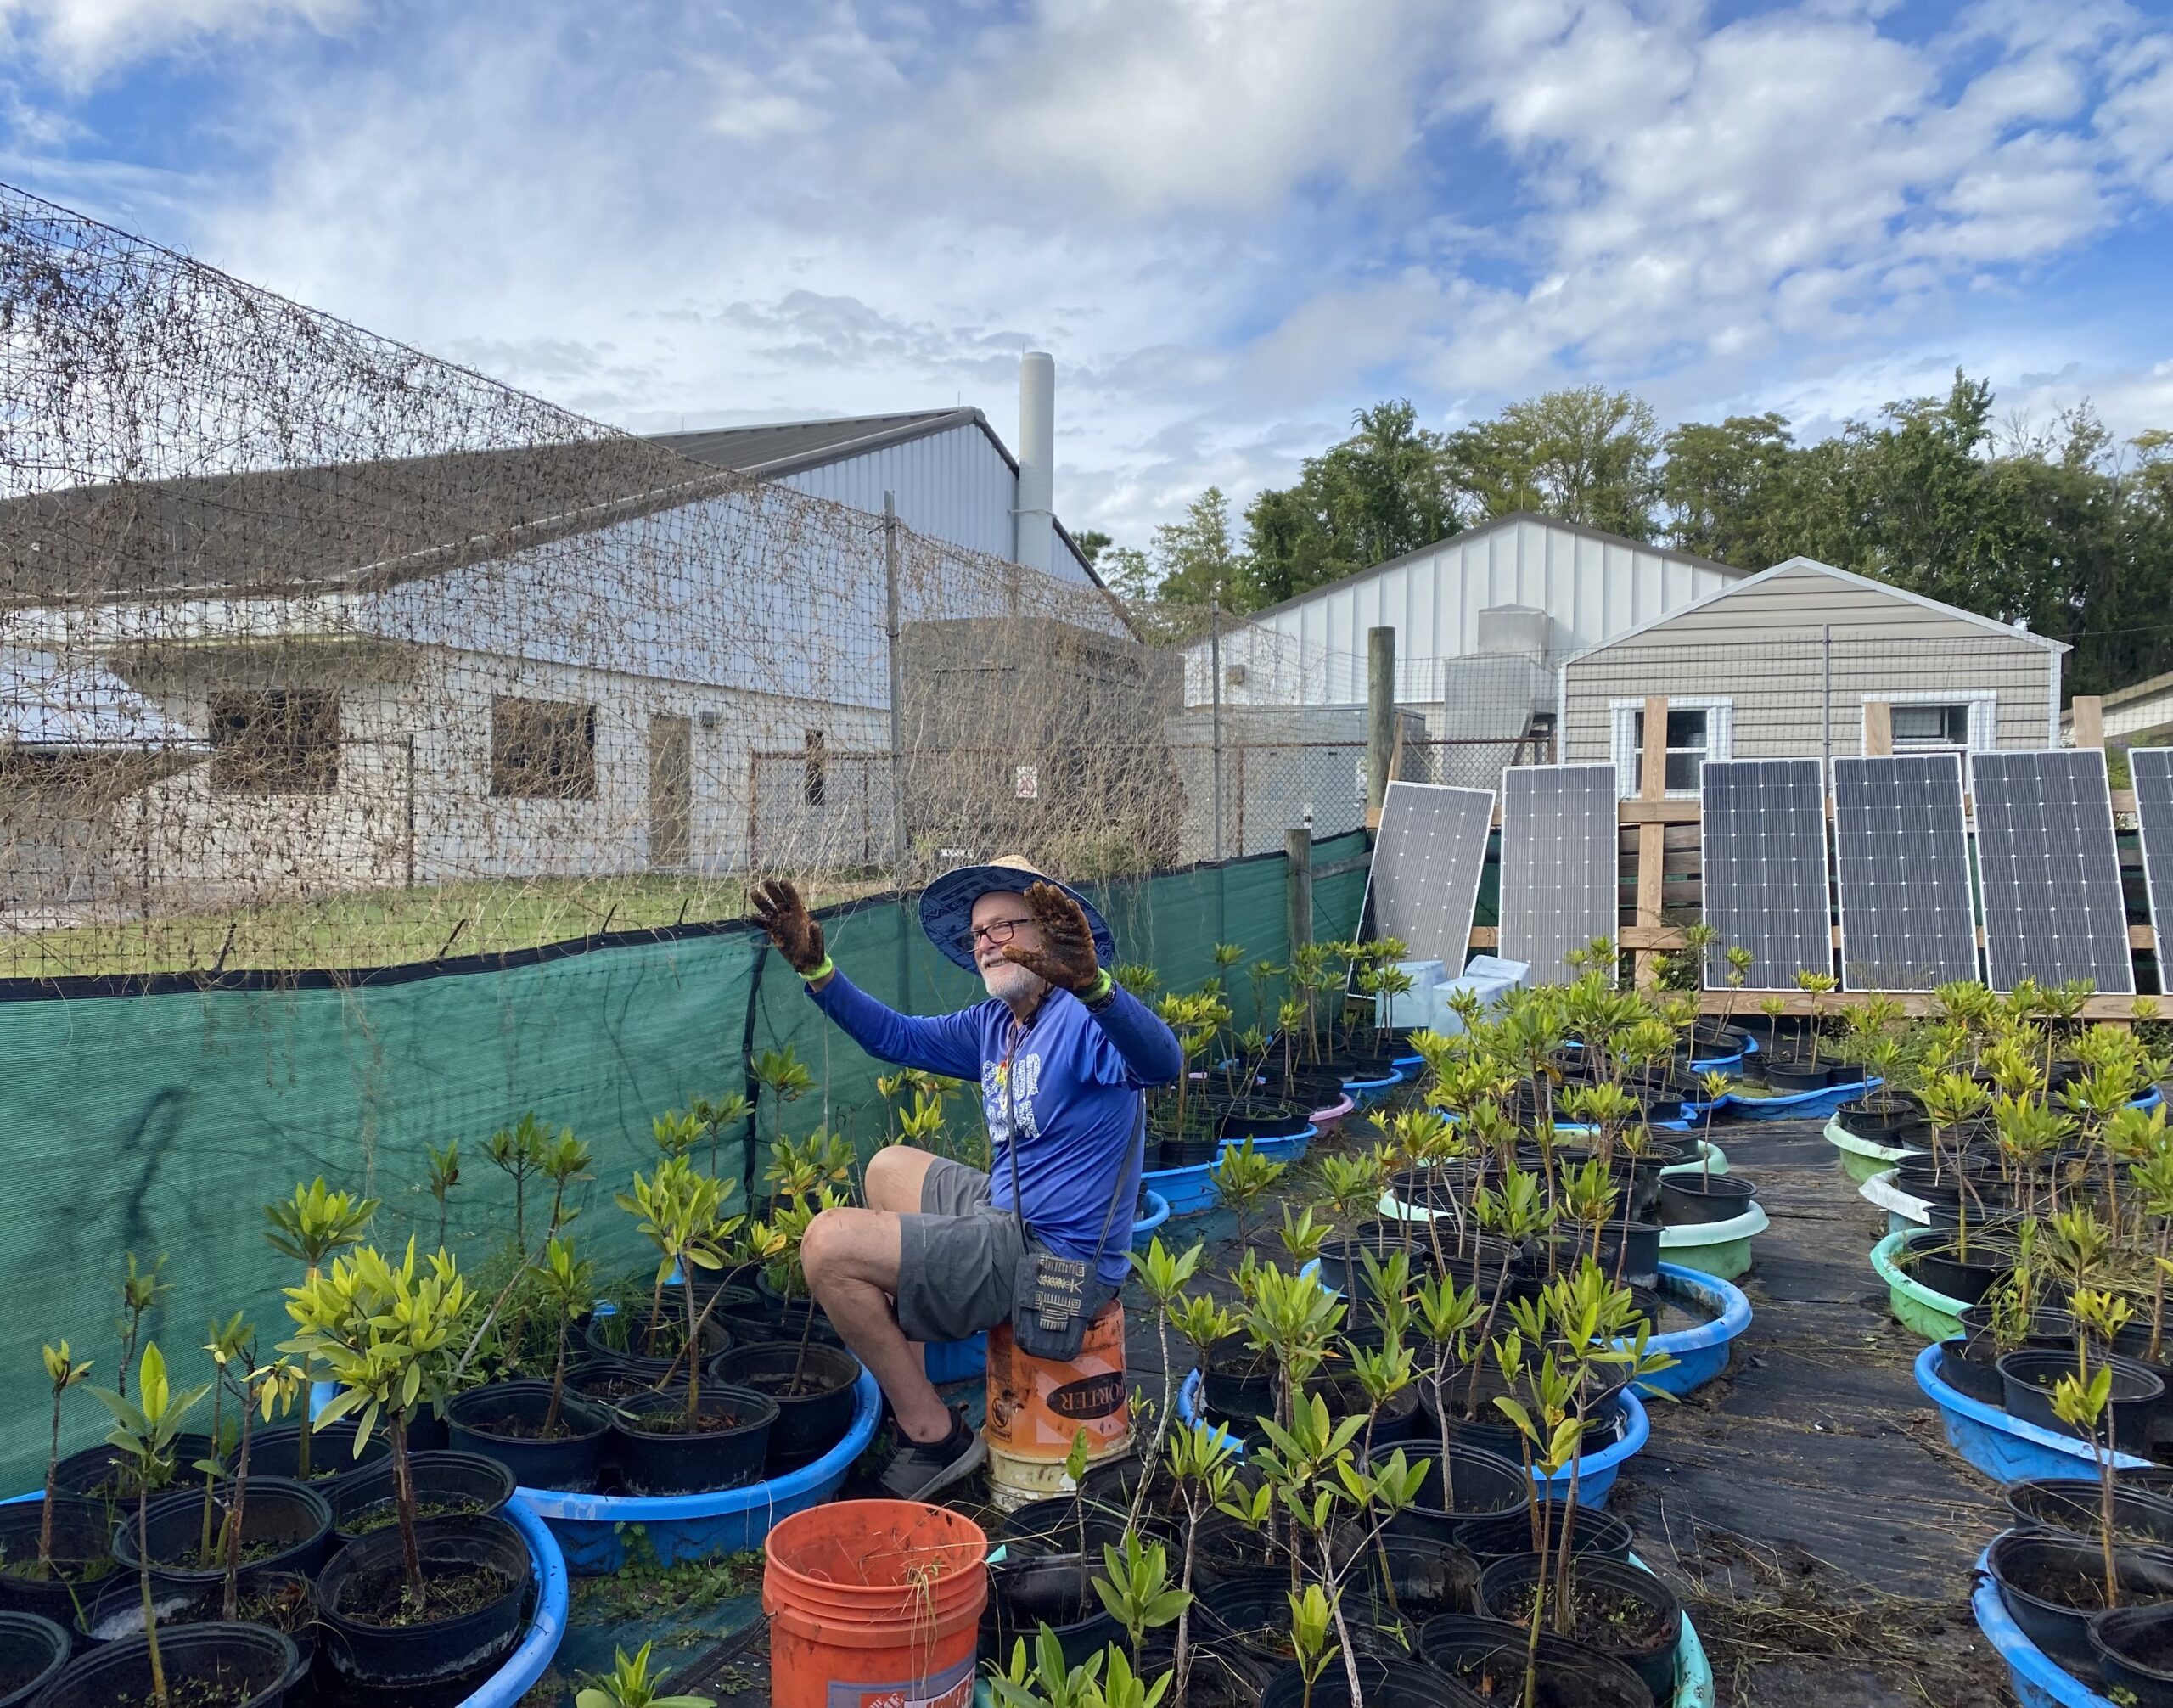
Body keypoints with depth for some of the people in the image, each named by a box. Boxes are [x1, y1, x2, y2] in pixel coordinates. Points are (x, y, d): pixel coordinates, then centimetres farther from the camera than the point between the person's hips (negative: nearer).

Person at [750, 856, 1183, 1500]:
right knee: (890, 1168, 30)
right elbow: (896, 1036, 18)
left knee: (828, 1244, -13)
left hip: (1055, 1257, -10)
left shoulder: (1084, 1019, -18)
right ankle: (905, 1380, 30)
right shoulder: (992, 1026, 10)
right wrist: (813, 967, 7)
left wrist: (1091, 984, -57)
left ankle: (933, 1433, 0)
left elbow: (1162, 1063, -39)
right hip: (1011, 1216, 10)